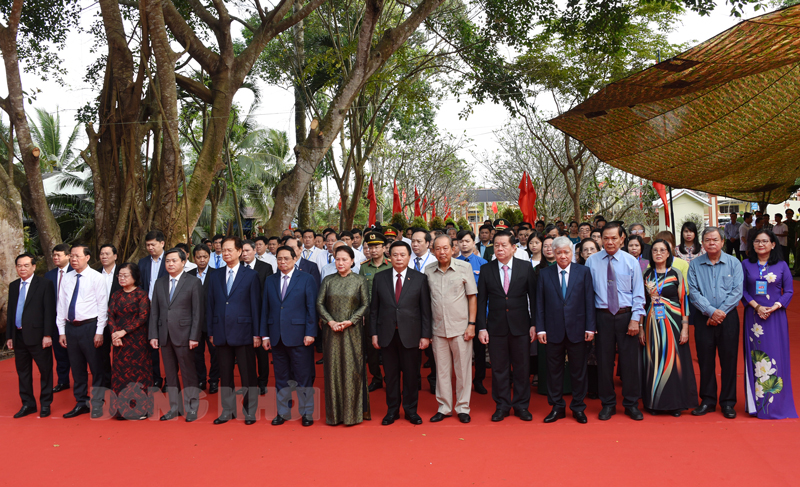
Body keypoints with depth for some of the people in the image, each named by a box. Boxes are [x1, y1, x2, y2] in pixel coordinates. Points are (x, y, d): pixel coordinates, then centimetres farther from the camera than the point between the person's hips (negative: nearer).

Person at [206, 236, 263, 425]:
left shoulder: (251, 275, 1)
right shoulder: (215, 276, 11)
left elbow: (256, 305, -2)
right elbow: (210, 305, 11)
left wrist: (257, 333, -5)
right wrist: (211, 332, 6)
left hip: (243, 332, -3)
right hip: (221, 333, 4)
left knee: (248, 375, 3)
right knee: (225, 374, 11)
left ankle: (250, 412, 13)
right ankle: (228, 411, 22)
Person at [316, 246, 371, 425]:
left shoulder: (360, 281, 2)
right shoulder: (328, 281, 8)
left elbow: (365, 305, -1)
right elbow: (319, 303, 4)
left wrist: (350, 321, -12)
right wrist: (330, 321, -10)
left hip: (353, 331, -2)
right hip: (332, 330, 2)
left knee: (352, 369, -1)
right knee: (333, 369, 3)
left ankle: (353, 412, 10)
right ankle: (335, 413, 13)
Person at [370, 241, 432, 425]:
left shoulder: (420, 278, 1)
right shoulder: (379, 278, 5)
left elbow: (425, 309, 0)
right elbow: (374, 308, 6)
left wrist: (425, 335, -4)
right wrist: (374, 333, 1)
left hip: (410, 334, -1)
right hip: (387, 334, 1)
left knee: (411, 373, 7)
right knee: (390, 374, 9)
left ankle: (411, 410, 23)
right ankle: (392, 410, 23)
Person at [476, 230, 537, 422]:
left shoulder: (526, 268, 1)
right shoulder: (486, 270, 2)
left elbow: (534, 297, 2)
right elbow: (481, 300, 2)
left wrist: (534, 324, -3)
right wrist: (481, 327, -4)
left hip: (521, 326, 0)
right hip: (496, 327, 0)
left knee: (522, 367, 8)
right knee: (499, 368, 8)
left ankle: (521, 405, 23)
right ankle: (502, 405, 22)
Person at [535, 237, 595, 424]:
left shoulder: (584, 272, 4)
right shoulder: (544, 274, 4)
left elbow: (589, 301, 1)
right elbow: (540, 303, 3)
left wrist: (590, 327, -4)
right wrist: (540, 328, -3)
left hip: (577, 330, 0)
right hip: (553, 331, 0)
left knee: (578, 371, 9)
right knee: (554, 371, 8)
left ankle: (578, 407, 23)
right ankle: (557, 407, 21)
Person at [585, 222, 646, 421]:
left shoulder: (631, 261, 2)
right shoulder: (592, 261, 2)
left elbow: (638, 293, 2)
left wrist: (635, 319, -7)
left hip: (626, 316, 0)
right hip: (602, 316, 0)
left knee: (630, 360, 4)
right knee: (604, 361, 6)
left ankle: (631, 404, 20)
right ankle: (608, 404, 20)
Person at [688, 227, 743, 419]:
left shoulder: (733, 263, 3)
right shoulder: (695, 265, 4)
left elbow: (737, 291, -4)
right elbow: (693, 292, -3)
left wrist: (721, 312, -13)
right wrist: (711, 311, -14)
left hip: (728, 317, 0)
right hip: (703, 318, 1)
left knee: (728, 360, 4)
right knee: (705, 360, 5)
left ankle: (728, 402, 16)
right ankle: (707, 400, 17)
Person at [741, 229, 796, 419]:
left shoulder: (782, 265, 4)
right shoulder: (746, 265, 4)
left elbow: (789, 291, 3)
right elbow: (742, 290, 3)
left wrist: (774, 307, -12)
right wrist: (757, 306, -11)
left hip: (775, 316, 0)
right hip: (753, 316, 0)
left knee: (776, 357, 1)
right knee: (755, 357, 2)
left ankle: (776, 402, 11)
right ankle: (757, 403, 9)